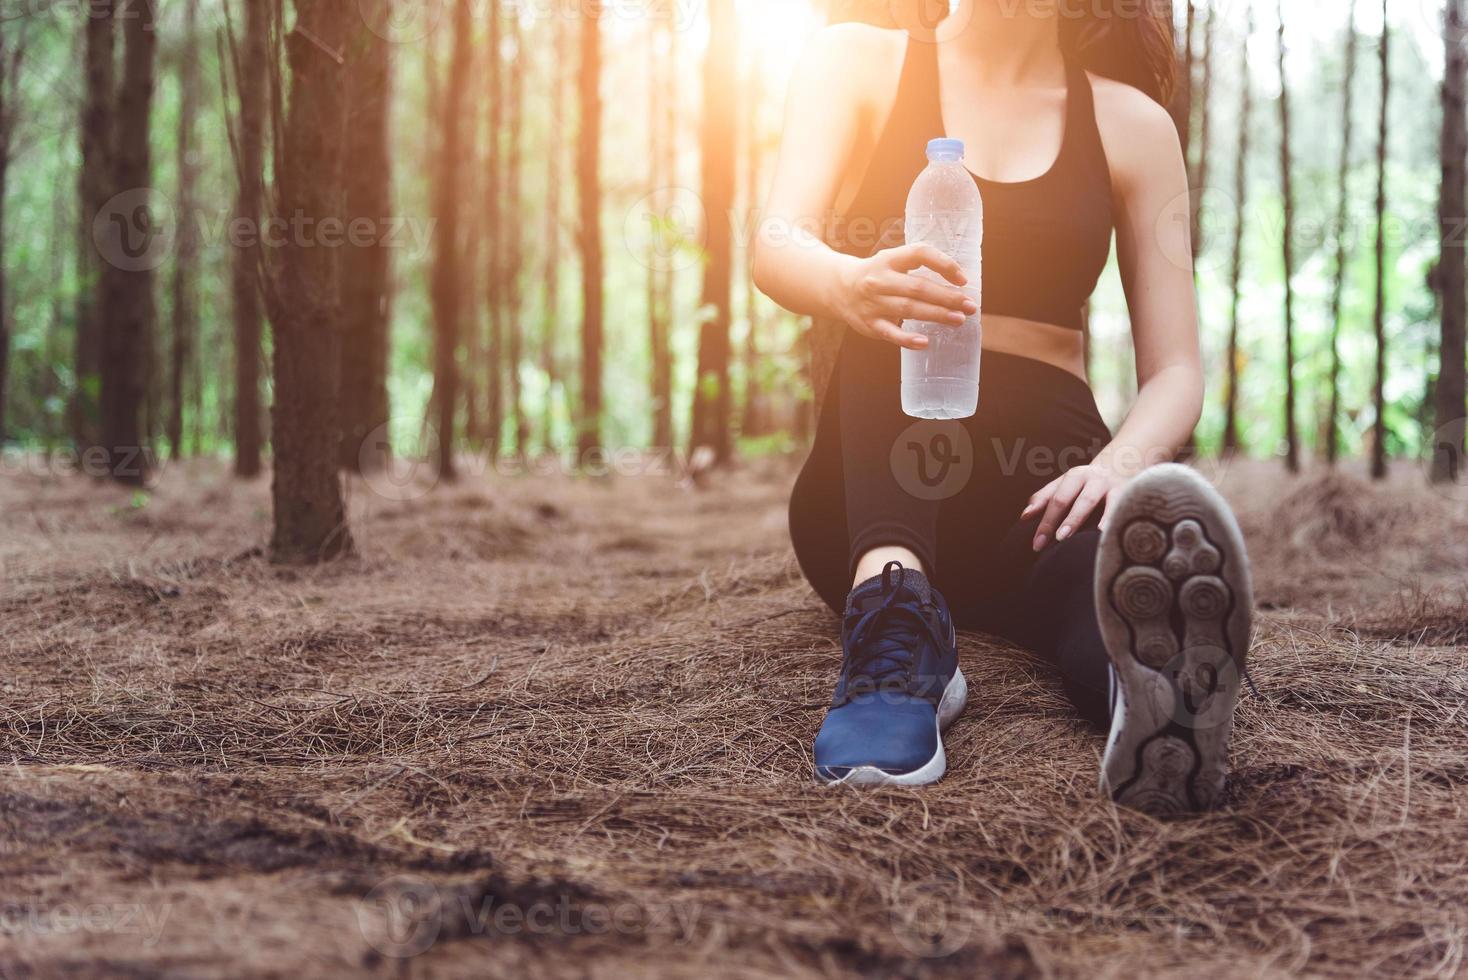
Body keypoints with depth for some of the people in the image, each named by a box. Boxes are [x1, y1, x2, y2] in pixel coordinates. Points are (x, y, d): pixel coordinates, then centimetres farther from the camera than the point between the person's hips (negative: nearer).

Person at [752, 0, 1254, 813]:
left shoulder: (1129, 122, 10)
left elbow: (1174, 370, 4)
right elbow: (776, 247, -10)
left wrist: (1122, 461, -21)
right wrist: (850, 285, -36)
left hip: (1044, 482, 1)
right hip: (872, 485, 0)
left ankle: (1151, 675, -70)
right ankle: (894, 612, -50)